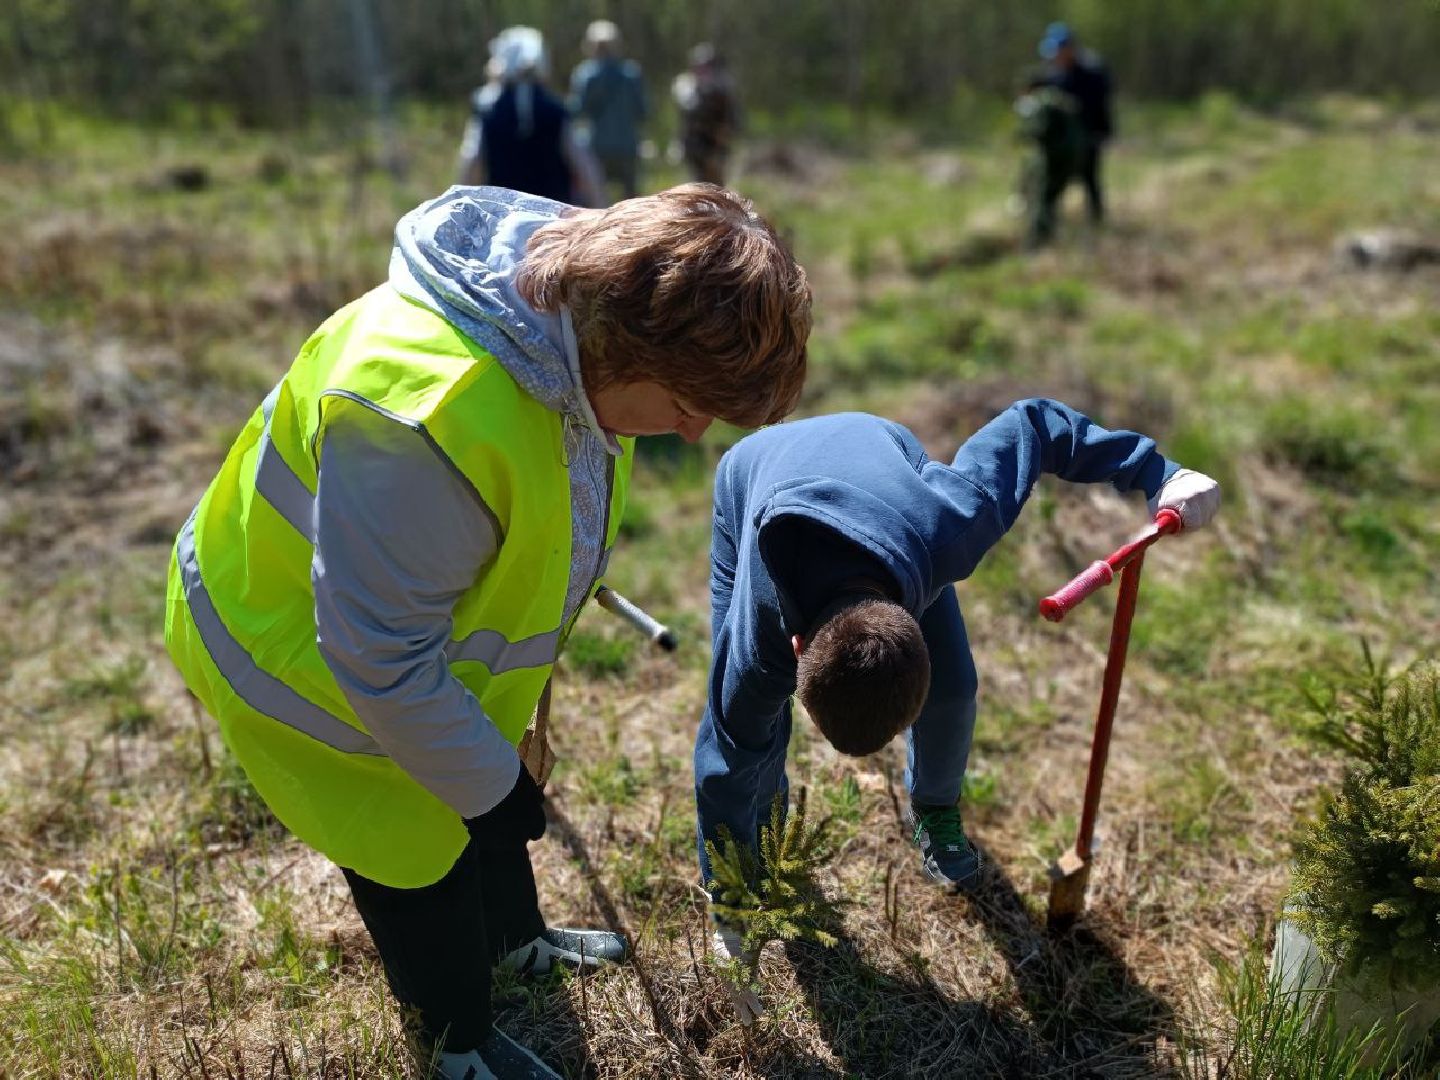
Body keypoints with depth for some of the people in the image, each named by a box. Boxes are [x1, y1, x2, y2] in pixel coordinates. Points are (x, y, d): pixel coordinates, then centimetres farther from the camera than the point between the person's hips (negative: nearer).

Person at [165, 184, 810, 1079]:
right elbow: (382, 659, -33)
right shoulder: (427, 413, -44)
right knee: (419, 859, 13)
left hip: (440, 638, 7)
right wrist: (484, 779, -18)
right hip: (306, 662, -7)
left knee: (493, 795, 25)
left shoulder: (577, 316, -16)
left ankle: (517, 939, 56)